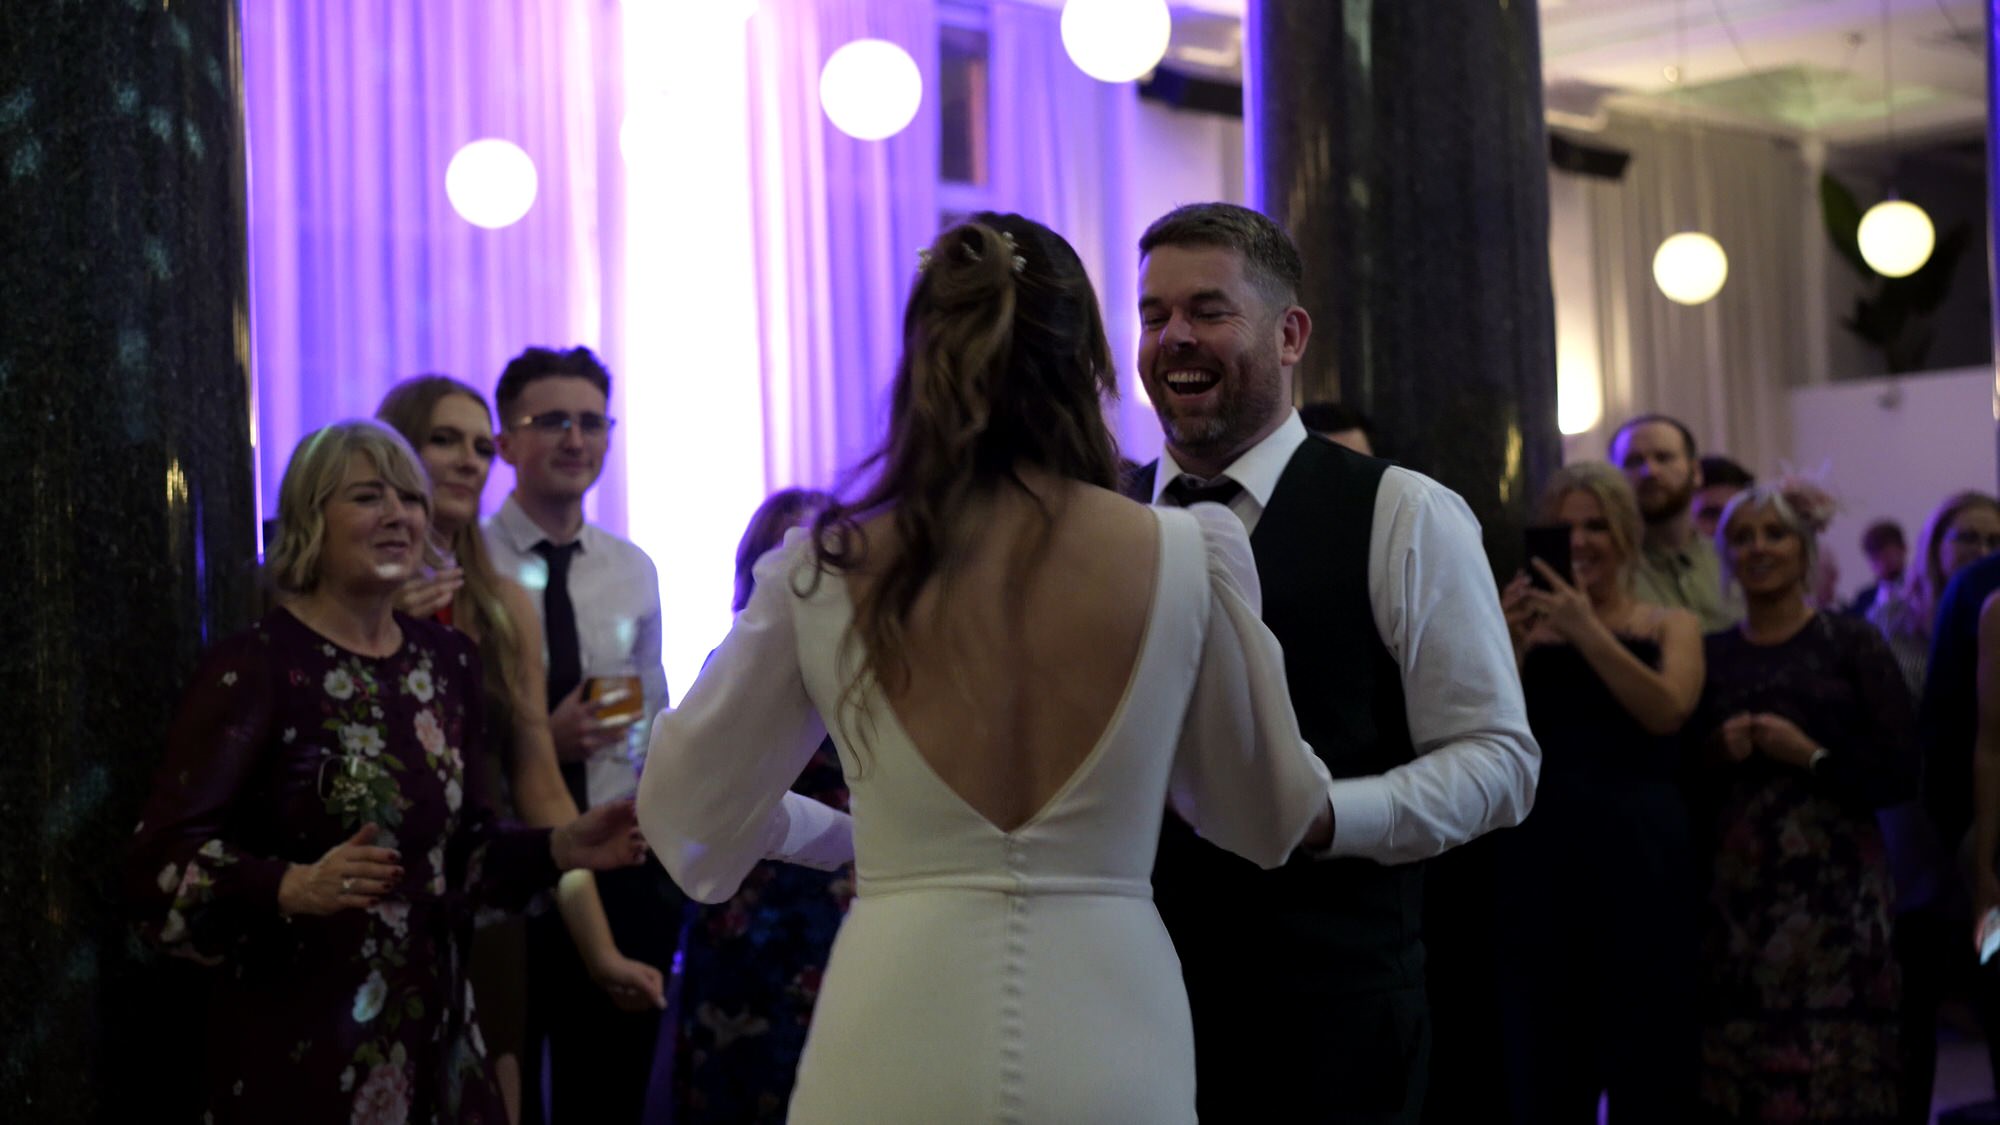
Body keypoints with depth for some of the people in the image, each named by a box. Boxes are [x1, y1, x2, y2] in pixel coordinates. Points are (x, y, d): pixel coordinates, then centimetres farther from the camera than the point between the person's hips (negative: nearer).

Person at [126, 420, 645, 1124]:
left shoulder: (445, 661, 9)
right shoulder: (253, 668, -11)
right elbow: (168, 862, -18)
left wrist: (559, 849, -1)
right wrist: (296, 887, -33)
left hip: (434, 1025, 6)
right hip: (298, 1040, -6)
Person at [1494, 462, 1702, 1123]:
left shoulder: (1670, 627, 11)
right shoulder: (1528, 629, 11)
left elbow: (1668, 711, -8)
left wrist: (1587, 629, -14)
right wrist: (1509, 646, -10)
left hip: (1640, 851, -1)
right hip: (1540, 852, 1)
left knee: (1647, 1055, 3)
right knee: (1544, 1063, 6)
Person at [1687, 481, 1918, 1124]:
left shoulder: (1850, 645, 5)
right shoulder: (1710, 656, 13)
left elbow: (1900, 772, -1)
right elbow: (1681, 784, 14)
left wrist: (1812, 756, -10)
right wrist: (1716, 755, -4)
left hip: (1834, 885, -2)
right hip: (1734, 888, 2)